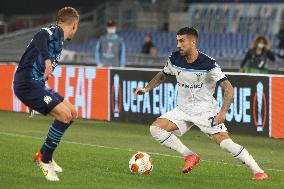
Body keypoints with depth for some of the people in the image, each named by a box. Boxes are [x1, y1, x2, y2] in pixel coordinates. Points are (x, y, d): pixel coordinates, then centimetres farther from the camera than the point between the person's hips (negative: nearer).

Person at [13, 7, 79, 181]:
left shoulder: (58, 38, 22)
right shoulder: (56, 31, -5)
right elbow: (40, 36, -29)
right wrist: (47, 59, -45)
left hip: (37, 83, 10)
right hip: (27, 83, -10)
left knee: (72, 113, 11)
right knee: (65, 115, -18)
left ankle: (44, 155, 18)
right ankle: (45, 160, -7)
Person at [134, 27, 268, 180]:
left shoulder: (208, 64, -19)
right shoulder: (174, 59, -3)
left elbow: (228, 88, -19)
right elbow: (162, 75, 19)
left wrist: (222, 113, -30)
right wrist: (147, 88, 5)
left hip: (205, 110, -5)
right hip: (182, 109, 5)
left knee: (224, 141, -19)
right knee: (155, 128, -12)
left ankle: (257, 171, -9)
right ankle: (189, 156, -2)